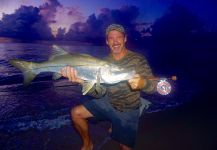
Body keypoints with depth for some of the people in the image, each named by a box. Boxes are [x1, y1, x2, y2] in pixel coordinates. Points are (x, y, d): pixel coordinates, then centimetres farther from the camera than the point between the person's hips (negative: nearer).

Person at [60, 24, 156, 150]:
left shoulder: (138, 60, -15)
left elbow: (153, 86, -21)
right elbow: (99, 93, -15)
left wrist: (142, 83, -45)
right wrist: (82, 81, -35)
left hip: (127, 110, -2)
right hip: (108, 103, 3)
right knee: (76, 113, -6)